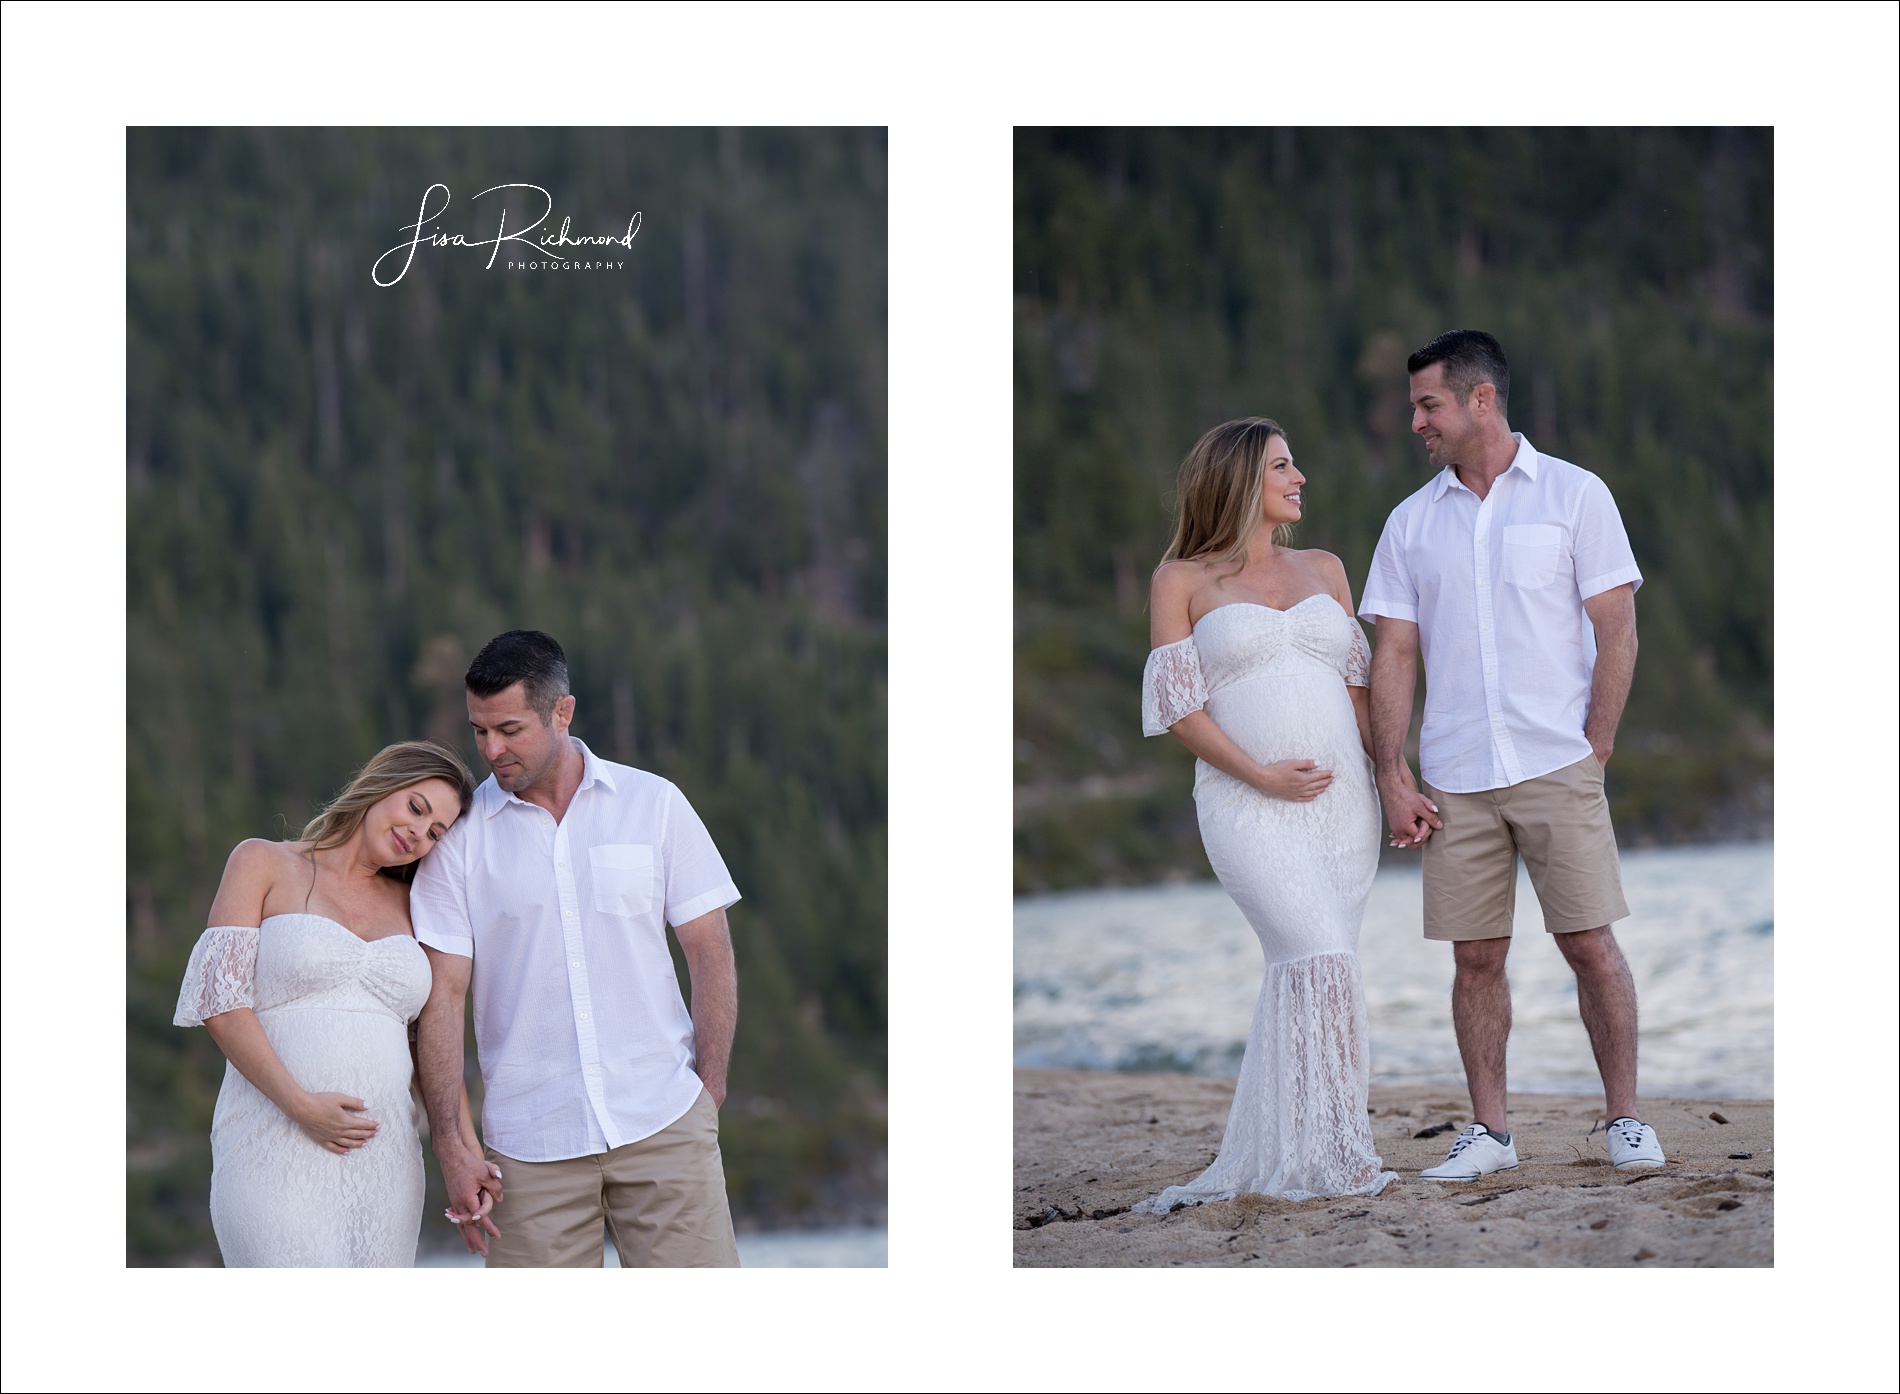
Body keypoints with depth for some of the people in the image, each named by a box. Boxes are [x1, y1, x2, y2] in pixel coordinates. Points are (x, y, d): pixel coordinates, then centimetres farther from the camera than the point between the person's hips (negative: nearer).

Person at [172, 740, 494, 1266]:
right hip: (276, 1150, -5)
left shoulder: (409, 906, 19)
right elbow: (220, 1001, -4)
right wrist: (301, 1104, -14)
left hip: (384, 1158, 5)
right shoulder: (263, 864, 6)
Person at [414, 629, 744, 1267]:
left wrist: (709, 1091, -1)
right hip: (529, 1139, 0)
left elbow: (710, 953, 8)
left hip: (663, 1125, 0)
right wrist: (449, 1142, -6)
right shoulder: (459, 835, 4)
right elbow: (443, 992, 2)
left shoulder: (654, 804, 5)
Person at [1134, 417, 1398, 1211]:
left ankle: (1270, 1157, 8)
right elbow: (1178, 705, -2)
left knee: (1301, 969, 1)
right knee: (1320, 956, -20)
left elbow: (1355, 683, 19)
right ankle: (1328, 1155, -16)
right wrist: (1258, 774, -13)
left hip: (1342, 797, 5)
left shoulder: (1324, 570, 17)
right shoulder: (1183, 582, 4)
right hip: (1248, 806, -5)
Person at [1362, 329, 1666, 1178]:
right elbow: (1394, 655, 10)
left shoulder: (1574, 495, 2)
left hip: (1557, 767, -3)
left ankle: (1625, 1120, 4)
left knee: (1590, 944, -5)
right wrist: (1392, 778, 1)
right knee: (1475, 956, 3)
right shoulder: (1411, 524, 11)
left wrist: (1594, 753, -6)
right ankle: (1488, 1132, 9)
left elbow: (1616, 634, 0)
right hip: (1455, 780, 3)